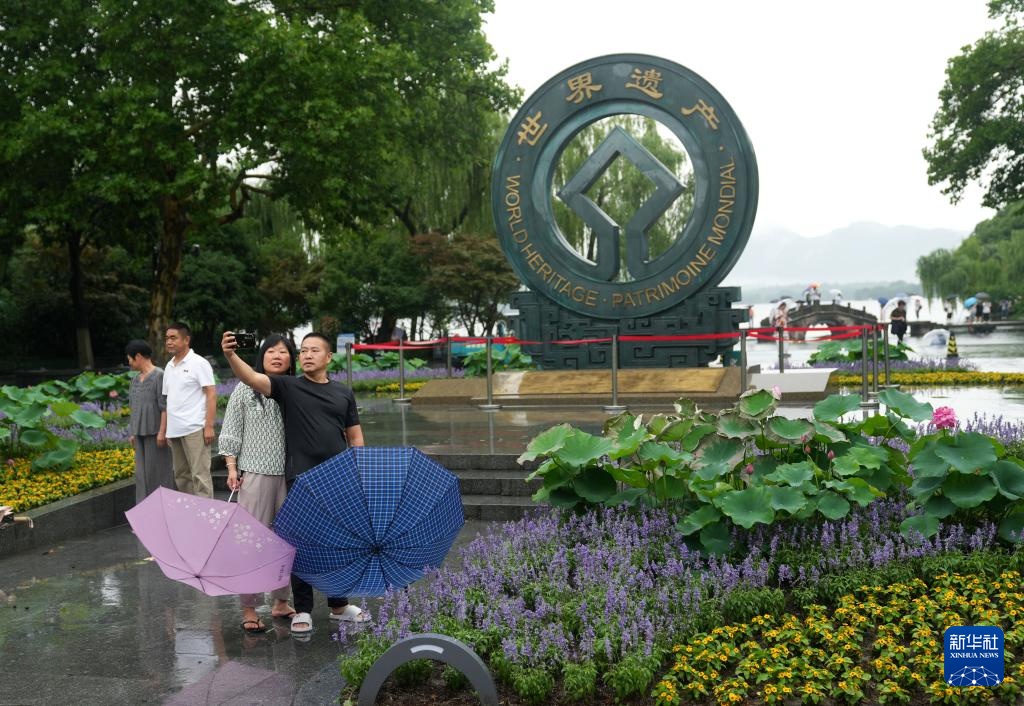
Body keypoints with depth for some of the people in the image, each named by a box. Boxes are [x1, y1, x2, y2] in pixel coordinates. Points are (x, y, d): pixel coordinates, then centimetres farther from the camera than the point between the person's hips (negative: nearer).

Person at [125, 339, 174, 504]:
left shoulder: (159, 376, -10)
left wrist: (162, 432, -18)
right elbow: (134, 409, 18)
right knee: (143, 471, 8)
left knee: (158, 470, -3)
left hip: (156, 433, -7)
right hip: (141, 434, 7)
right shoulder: (136, 380, 14)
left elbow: (165, 407, -14)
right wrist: (133, 433, 16)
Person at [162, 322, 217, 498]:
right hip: (174, 431, 7)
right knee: (181, 475, 12)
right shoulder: (169, 367, 16)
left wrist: (209, 426, -16)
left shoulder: (198, 363, -4)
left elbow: (211, 395, -9)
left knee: (200, 475, -8)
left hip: (194, 429, -7)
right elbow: (168, 401, 19)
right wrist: (163, 430, 14)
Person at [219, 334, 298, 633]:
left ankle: (281, 602, 21)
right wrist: (231, 468, -3)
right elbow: (231, 432, 3)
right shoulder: (246, 389, 1)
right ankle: (249, 609, 5)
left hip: (290, 474, 3)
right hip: (255, 474, -3)